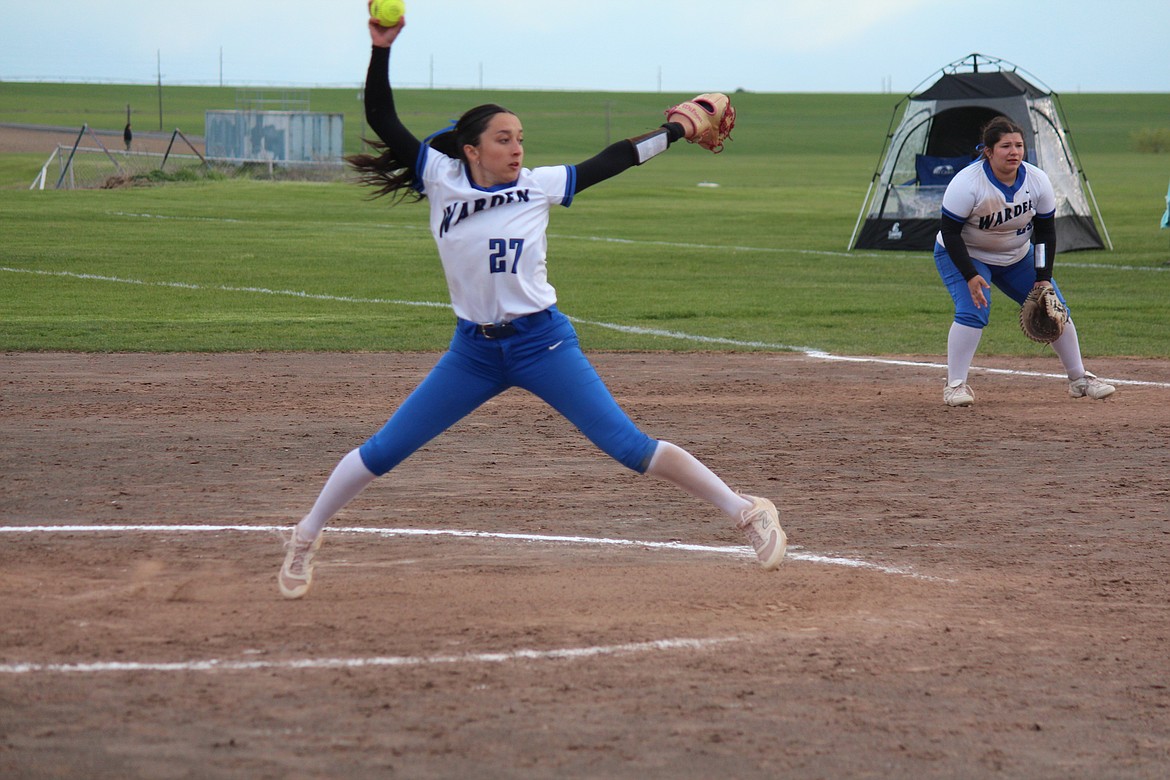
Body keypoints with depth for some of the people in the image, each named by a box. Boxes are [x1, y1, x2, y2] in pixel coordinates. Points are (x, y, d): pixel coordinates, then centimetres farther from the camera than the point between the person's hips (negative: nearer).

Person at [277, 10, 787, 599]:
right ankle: (307, 537, 23)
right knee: (382, 451, 4)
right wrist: (381, 49, -18)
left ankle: (745, 511, 0)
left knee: (629, 447, -7)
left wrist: (678, 130, 1)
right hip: (472, 351, 1)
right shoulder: (441, 179, -3)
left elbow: (613, 160, 3)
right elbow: (381, 120, -7)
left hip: (542, 344, -1)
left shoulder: (540, 185, -3)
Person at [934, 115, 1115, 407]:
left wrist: (1043, 278, -12)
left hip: (1017, 257, 5)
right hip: (964, 256, -5)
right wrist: (970, 276, -33)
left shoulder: (1037, 181, -15)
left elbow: (1045, 232, -5)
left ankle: (1079, 379, 17)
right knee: (973, 311, -27)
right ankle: (955, 385, -19)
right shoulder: (967, 183, -29)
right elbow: (950, 232, -25)